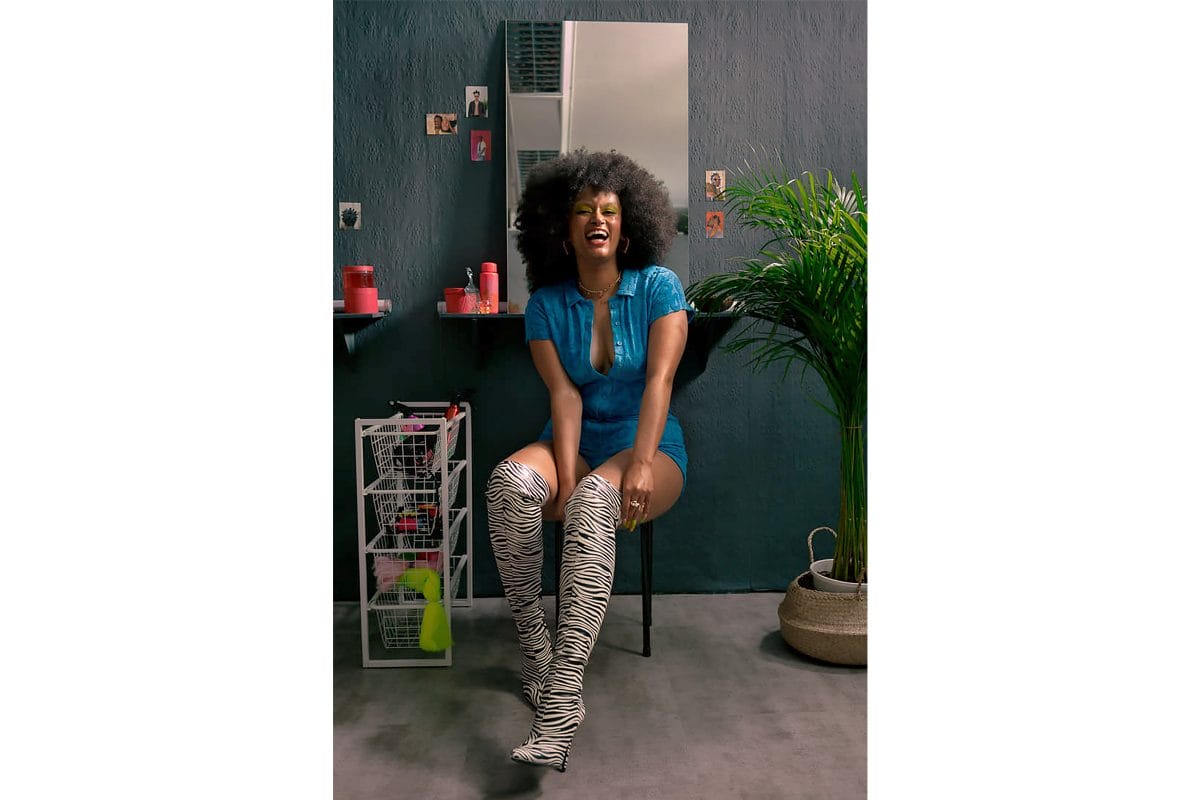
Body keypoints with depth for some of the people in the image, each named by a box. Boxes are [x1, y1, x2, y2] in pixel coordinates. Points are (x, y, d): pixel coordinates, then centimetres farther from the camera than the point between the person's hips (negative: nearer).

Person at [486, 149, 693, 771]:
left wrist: (639, 465, -27)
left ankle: (559, 705, -43)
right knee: (511, 481, -32)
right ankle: (534, 654, -20)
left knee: (596, 498, -38)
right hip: (576, 444, 3)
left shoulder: (658, 287, -3)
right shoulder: (546, 304, 4)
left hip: (649, 447, -3)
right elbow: (564, 395, -6)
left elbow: (659, 380, -14)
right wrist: (564, 476, -20)